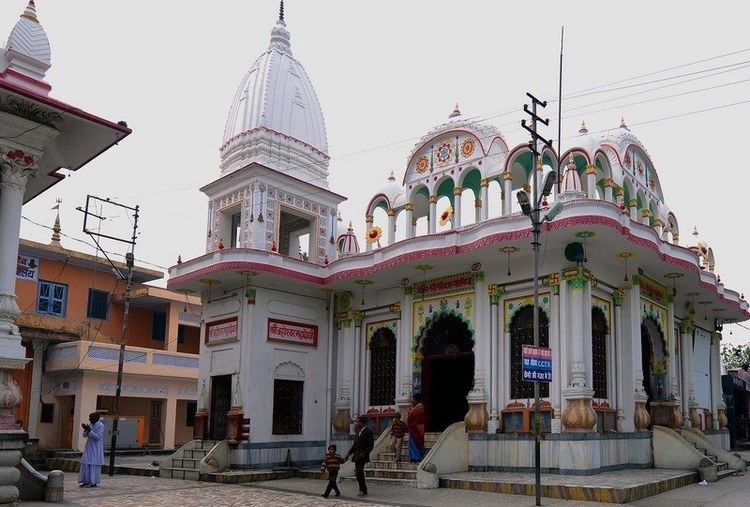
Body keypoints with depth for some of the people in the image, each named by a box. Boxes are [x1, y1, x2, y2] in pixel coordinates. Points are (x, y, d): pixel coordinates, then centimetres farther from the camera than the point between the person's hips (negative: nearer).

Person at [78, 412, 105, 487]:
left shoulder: (101, 426, -12)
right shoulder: (90, 425, 8)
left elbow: (98, 437, -20)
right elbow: (85, 435, 9)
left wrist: (90, 431, -24)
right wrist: (85, 430, -11)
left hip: (96, 450, -7)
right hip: (89, 448, 7)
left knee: (94, 465, -4)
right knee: (86, 464, 5)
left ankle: (94, 482, 3)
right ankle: (86, 482, 11)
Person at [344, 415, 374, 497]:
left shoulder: (368, 432, -12)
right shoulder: (359, 431, 15)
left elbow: (371, 445, -16)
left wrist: (364, 454, -25)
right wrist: (349, 453, 17)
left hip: (362, 456, -9)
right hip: (356, 455, 9)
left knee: (359, 472, -14)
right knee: (358, 473, 11)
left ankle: (362, 490, -3)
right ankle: (363, 490, 21)